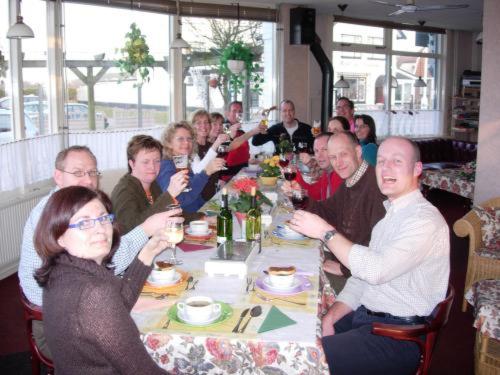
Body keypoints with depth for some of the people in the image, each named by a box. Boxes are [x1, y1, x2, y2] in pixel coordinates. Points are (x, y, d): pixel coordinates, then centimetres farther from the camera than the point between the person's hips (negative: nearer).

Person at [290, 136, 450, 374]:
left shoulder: (425, 220, -15)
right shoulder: (390, 215, 15)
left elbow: (376, 270, -27)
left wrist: (325, 231, -19)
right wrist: (330, 318, 1)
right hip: (363, 316, 8)